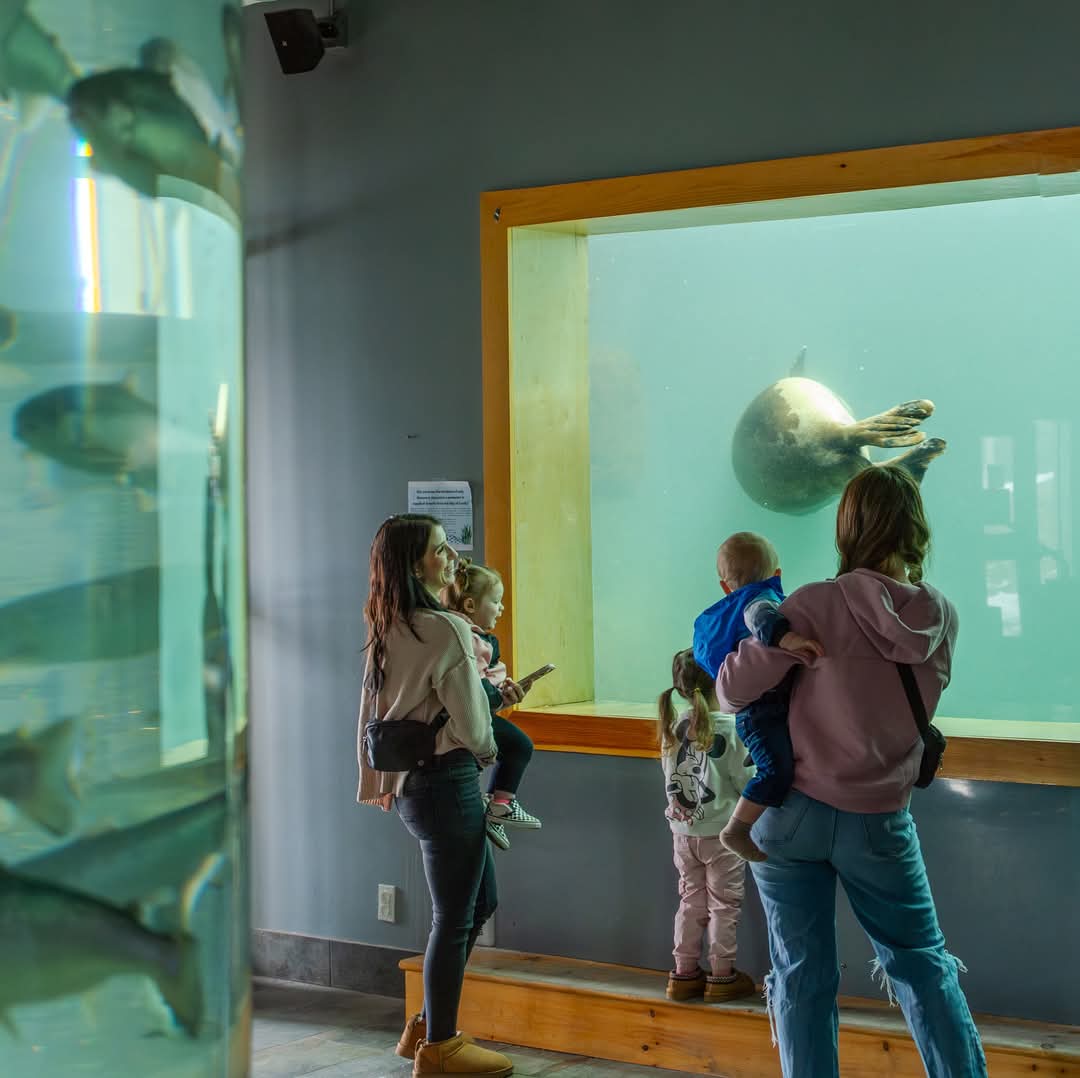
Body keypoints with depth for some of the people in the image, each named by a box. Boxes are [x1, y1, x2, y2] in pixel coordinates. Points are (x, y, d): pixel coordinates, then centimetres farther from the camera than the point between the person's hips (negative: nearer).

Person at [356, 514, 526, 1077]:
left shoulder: (390, 631, 8)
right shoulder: (444, 630, -19)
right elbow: (470, 725, -13)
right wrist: (486, 752, 4)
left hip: (410, 781, 9)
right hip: (446, 782, -9)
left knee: (479, 903, 20)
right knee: (454, 917, 2)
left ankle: (428, 1025, 26)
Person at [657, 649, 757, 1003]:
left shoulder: (673, 727, -3)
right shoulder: (730, 728, -17)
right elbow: (747, 782, -12)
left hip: (684, 831, 5)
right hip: (721, 832, -5)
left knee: (691, 901, 15)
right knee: (724, 904, 7)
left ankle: (684, 974, 20)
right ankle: (722, 976, 14)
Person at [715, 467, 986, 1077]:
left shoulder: (818, 606, -17)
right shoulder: (942, 620, -6)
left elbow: (734, 689, -15)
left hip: (793, 813, -2)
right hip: (881, 821, 2)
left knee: (803, 977, 6)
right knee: (922, 965, 17)